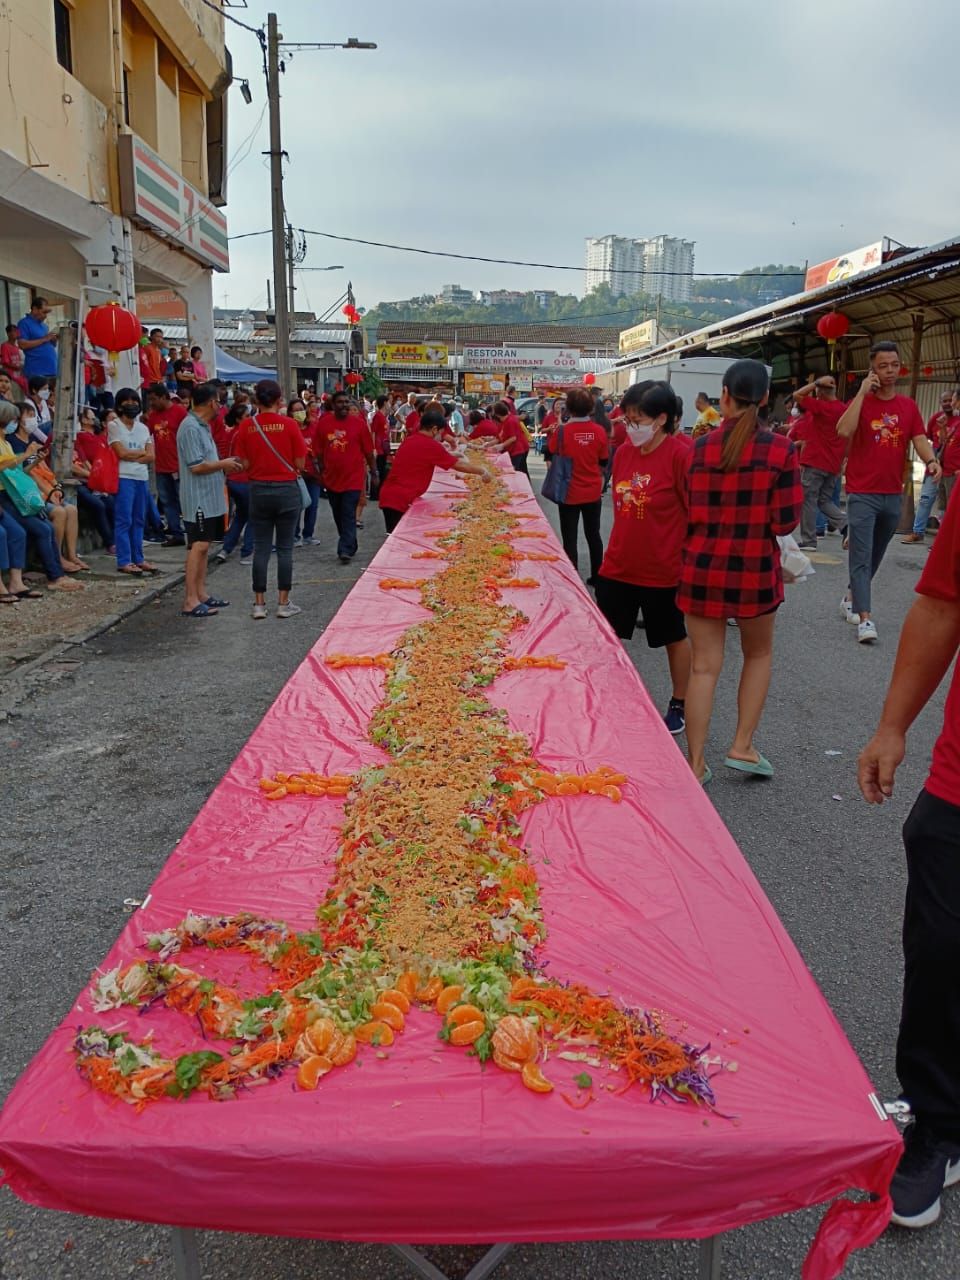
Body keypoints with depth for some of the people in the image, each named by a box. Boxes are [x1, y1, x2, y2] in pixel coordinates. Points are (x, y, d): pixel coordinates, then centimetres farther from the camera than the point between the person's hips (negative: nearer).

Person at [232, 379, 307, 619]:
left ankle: (259, 604, 10)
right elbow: (300, 464, -7)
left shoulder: (246, 426, -2)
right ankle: (283, 603, 8)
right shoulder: (289, 424, -8)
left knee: (261, 548, 8)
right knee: (285, 548, 5)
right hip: (286, 490, -2)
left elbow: (243, 464, 0)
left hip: (258, 490, 2)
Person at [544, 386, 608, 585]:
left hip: (570, 493, -3)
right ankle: (596, 578, 27)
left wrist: (551, 435, 17)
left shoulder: (562, 431, -15)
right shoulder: (599, 431, -8)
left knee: (570, 539, 5)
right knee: (593, 535, 18)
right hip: (593, 492, 3)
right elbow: (603, 462, 3)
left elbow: (550, 455, 2)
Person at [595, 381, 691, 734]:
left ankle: (679, 706, 32)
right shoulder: (624, 452, 2)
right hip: (618, 566, 6)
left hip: (663, 570, -5)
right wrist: (620, 545, 14)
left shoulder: (680, 455, -16)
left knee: (674, 638, 14)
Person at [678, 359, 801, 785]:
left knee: (704, 665, 7)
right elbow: (786, 521, -9)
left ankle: (695, 763, 11)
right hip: (756, 570, -1)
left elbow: (690, 514, -1)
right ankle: (742, 747, 20)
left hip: (702, 567, 1)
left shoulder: (700, 447, -5)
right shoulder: (780, 450, -9)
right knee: (758, 654, 22)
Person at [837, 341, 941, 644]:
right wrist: (863, 392, -18)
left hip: (893, 495, 5)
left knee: (875, 556, 16)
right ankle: (864, 618, -13)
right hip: (863, 493, -5)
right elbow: (844, 431, -22)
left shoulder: (908, 406, 9)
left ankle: (851, 598, 34)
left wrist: (931, 460, -21)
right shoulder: (861, 402, -3)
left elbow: (919, 439, 1)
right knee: (862, 557, -10)